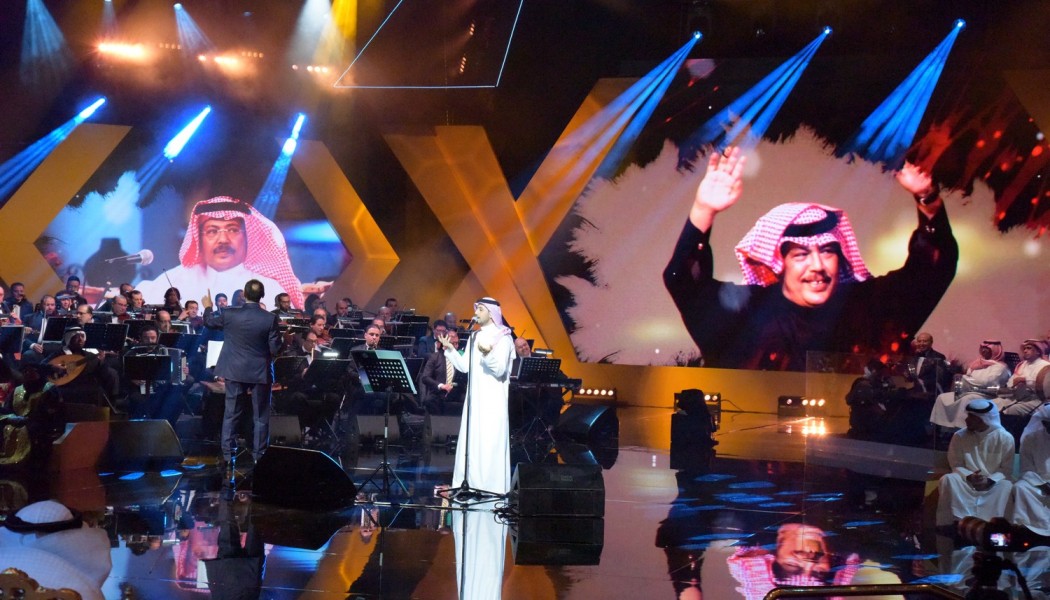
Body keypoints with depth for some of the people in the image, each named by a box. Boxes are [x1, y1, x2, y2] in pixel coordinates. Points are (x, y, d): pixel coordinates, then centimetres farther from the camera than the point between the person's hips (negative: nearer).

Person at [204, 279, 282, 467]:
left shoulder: (229, 315, -9)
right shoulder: (270, 319, -15)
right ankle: (258, 456, 10)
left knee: (231, 414, 11)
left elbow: (210, 321, 11)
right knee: (260, 416, 8)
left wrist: (208, 307, 31)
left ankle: (227, 454, 13)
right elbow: (275, 349, -12)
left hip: (235, 371, 2)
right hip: (260, 372, -2)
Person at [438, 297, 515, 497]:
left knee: (490, 443, -8)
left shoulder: (503, 338, -6)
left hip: (493, 400, -7)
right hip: (475, 399, 7)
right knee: (471, 442, 5)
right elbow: (464, 367, 11)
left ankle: (491, 488, -5)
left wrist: (488, 354, -32)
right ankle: (471, 484, 10)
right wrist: (450, 349, 2)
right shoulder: (475, 337, 16)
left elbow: (500, 370, -16)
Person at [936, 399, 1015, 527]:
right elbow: (956, 465, 3)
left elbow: (1007, 469, -4)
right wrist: (969, 477, -18)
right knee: (947, 479, -29)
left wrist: (990, 480, -21)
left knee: (1006, 486, -35)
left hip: (993, 484, -2)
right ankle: (961, 520, -33)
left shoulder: (1005, 438, -4)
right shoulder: (959, 436, 1)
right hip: (966, 482, 2)